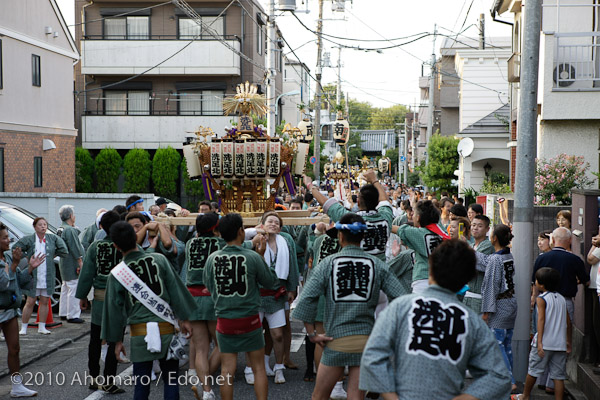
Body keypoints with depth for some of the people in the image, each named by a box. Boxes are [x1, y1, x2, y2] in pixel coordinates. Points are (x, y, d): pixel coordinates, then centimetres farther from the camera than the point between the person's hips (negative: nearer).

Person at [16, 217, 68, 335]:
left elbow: (64, 251, 10)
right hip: (33, 276, -2)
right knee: (30, 302, 1)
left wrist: (54, 254, 5)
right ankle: (23, 328, 11)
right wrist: (27, 257, -1)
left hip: (48, 277, 2)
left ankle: (42, 327, 17)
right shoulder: (28, 239, -2)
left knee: (44, 302, 8)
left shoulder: (53, 239, 4)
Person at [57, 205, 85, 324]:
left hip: (64, 263, 11)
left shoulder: (61, 229, 13)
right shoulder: (70, 230, -18)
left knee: (65, 289, 18)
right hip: (72, 264, -11)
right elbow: (74, 248, -20)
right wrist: (80, 262, -17)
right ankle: (73, 315, -6)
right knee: (73, 289, -7)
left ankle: (63, 313, 25)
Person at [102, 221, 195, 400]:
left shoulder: (116, 274, -1)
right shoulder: (159, 259, -2)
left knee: (141, 385, 9)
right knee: (171, 381, 10)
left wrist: (117, 340, 13)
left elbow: (115, 308, 4)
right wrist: (184, 319, 8)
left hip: (139, 333, 0)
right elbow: (175, 289, 0)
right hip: (166, 327, 0)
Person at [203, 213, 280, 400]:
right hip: (249, 320, -2)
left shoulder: (212, 258, -4)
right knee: (259, 368, 10)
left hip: (224, 321, 2)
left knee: (227, 370, 8)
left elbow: (209, 286, 9)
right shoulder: (253, 257, -13)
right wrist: (262, 256, 4)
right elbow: (272, 282, -2)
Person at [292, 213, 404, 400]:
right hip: (366, 340, 1)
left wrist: (312, 334, -3)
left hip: (336, 340, -1)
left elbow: (306, 299, -10)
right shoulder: (377, 264, 1)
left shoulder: (328, 263, -2)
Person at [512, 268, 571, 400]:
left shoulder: (541, 299, -5)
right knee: (558, 375, 6)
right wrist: (568, 342, 20)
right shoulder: (562, 299, 12)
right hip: (560, 343, 5)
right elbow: (568, 322, 13)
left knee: (533, 370, 11)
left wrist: (539, 342, -20)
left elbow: (541, 320, -16)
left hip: (545, 342, -5)